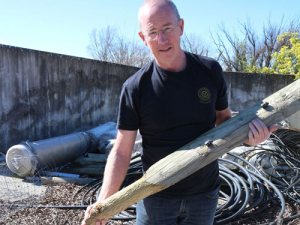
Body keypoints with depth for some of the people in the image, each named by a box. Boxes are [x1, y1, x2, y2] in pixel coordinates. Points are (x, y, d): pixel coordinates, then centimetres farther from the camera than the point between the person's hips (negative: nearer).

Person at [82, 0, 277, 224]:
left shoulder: (210, 70, -6)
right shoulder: (135, 87, -13)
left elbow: (223, 118, 7)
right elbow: (122, 151, -11)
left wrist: (246, 131, -15)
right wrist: (104, 202, -20)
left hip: (204, 196, 3)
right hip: (156, 197, -2)